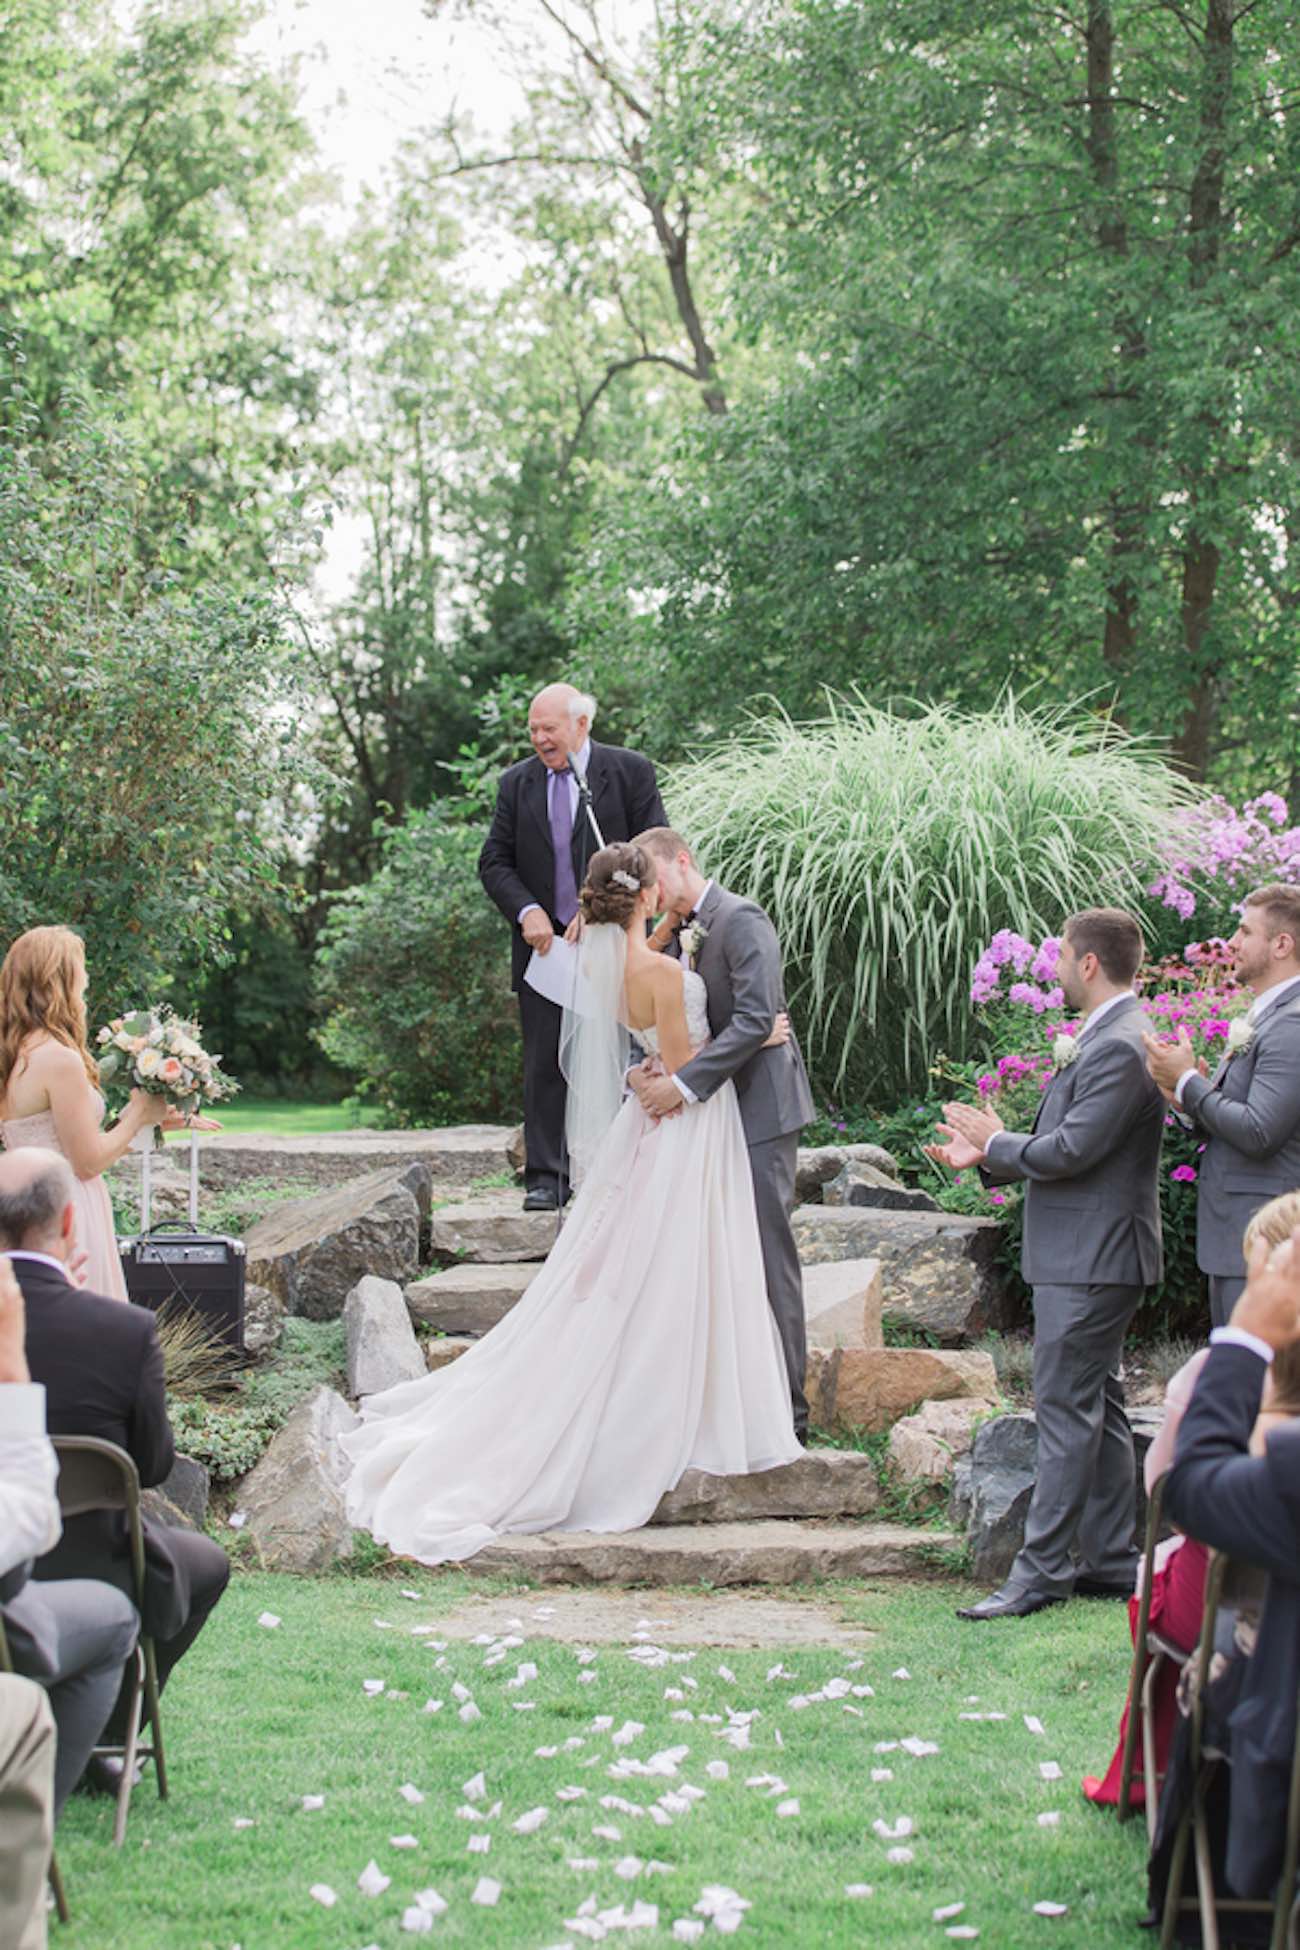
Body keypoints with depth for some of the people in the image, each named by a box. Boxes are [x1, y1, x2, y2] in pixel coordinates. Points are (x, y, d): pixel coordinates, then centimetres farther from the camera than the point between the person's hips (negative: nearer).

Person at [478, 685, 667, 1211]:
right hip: (544, 943, 2)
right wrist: (526, 911, -11)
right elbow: (494, 862, 7)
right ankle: (545, 1177, 5)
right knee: (545, 1064, 1)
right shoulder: (516, 783, 7)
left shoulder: (630, 772, -2)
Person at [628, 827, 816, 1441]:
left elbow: (755, 1018, -22)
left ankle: (787, 1409, 1)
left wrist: (684, 1084, -25)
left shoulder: (740, 920, -13)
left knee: (767, 1259, -5)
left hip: (758, 1110, -9)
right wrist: (646, 1072, -9)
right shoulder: (678, 932, 14)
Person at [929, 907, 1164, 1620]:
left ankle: (1042, 1570, -5)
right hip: (1085, 1256, 11)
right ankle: (1112, 1561, 20)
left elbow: (1071, 1149, -24)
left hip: (1091, 1259, -11)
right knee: (1095, 1407, 14)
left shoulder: (1119, 1047, -19)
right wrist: (986, 1155, 6)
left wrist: (996, 1143, -8)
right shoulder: (1100, 1038, 15)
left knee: (1065, 1409, -8)